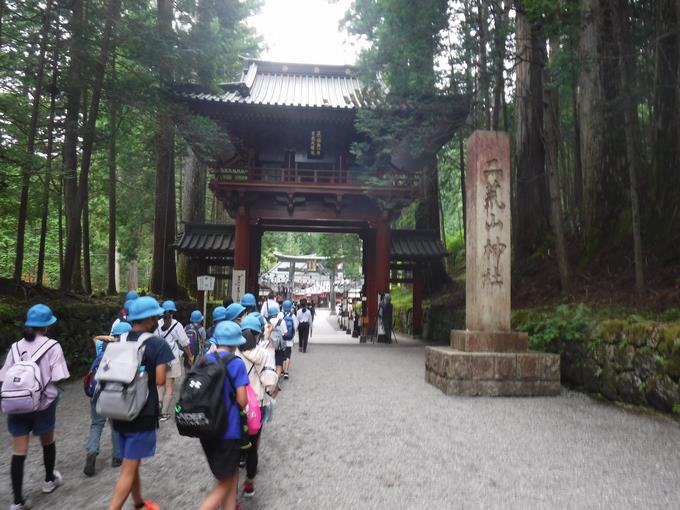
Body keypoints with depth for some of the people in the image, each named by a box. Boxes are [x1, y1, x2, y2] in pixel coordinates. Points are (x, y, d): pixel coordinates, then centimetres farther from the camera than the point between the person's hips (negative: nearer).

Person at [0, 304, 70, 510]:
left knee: (18, 452, 6)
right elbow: (57, 378, -11)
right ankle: (49, 480, 39)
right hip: (43, 402, -3)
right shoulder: (52, 346, -8)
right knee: (48, 442, 21)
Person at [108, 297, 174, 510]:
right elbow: (160, 380, -17)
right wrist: (148, 377, 3)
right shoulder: (157, 344, -14)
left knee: (130, 463, 22)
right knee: (129, 469, 0)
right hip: (142, 413, -7)